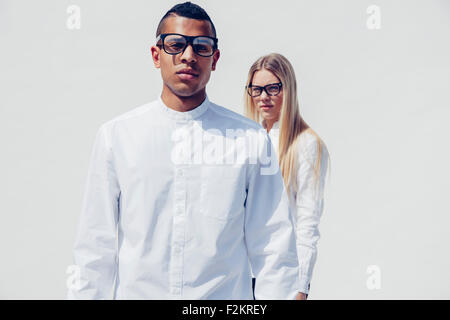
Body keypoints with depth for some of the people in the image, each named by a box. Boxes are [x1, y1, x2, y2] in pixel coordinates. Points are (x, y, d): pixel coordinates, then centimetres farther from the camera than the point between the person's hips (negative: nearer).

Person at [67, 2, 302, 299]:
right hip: (136, 292, 1)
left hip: (228, 296, 0)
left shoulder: (251, 139, -5)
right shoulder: (115, 135, -3)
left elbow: (274, 247, -4)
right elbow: (96, 245, -1)